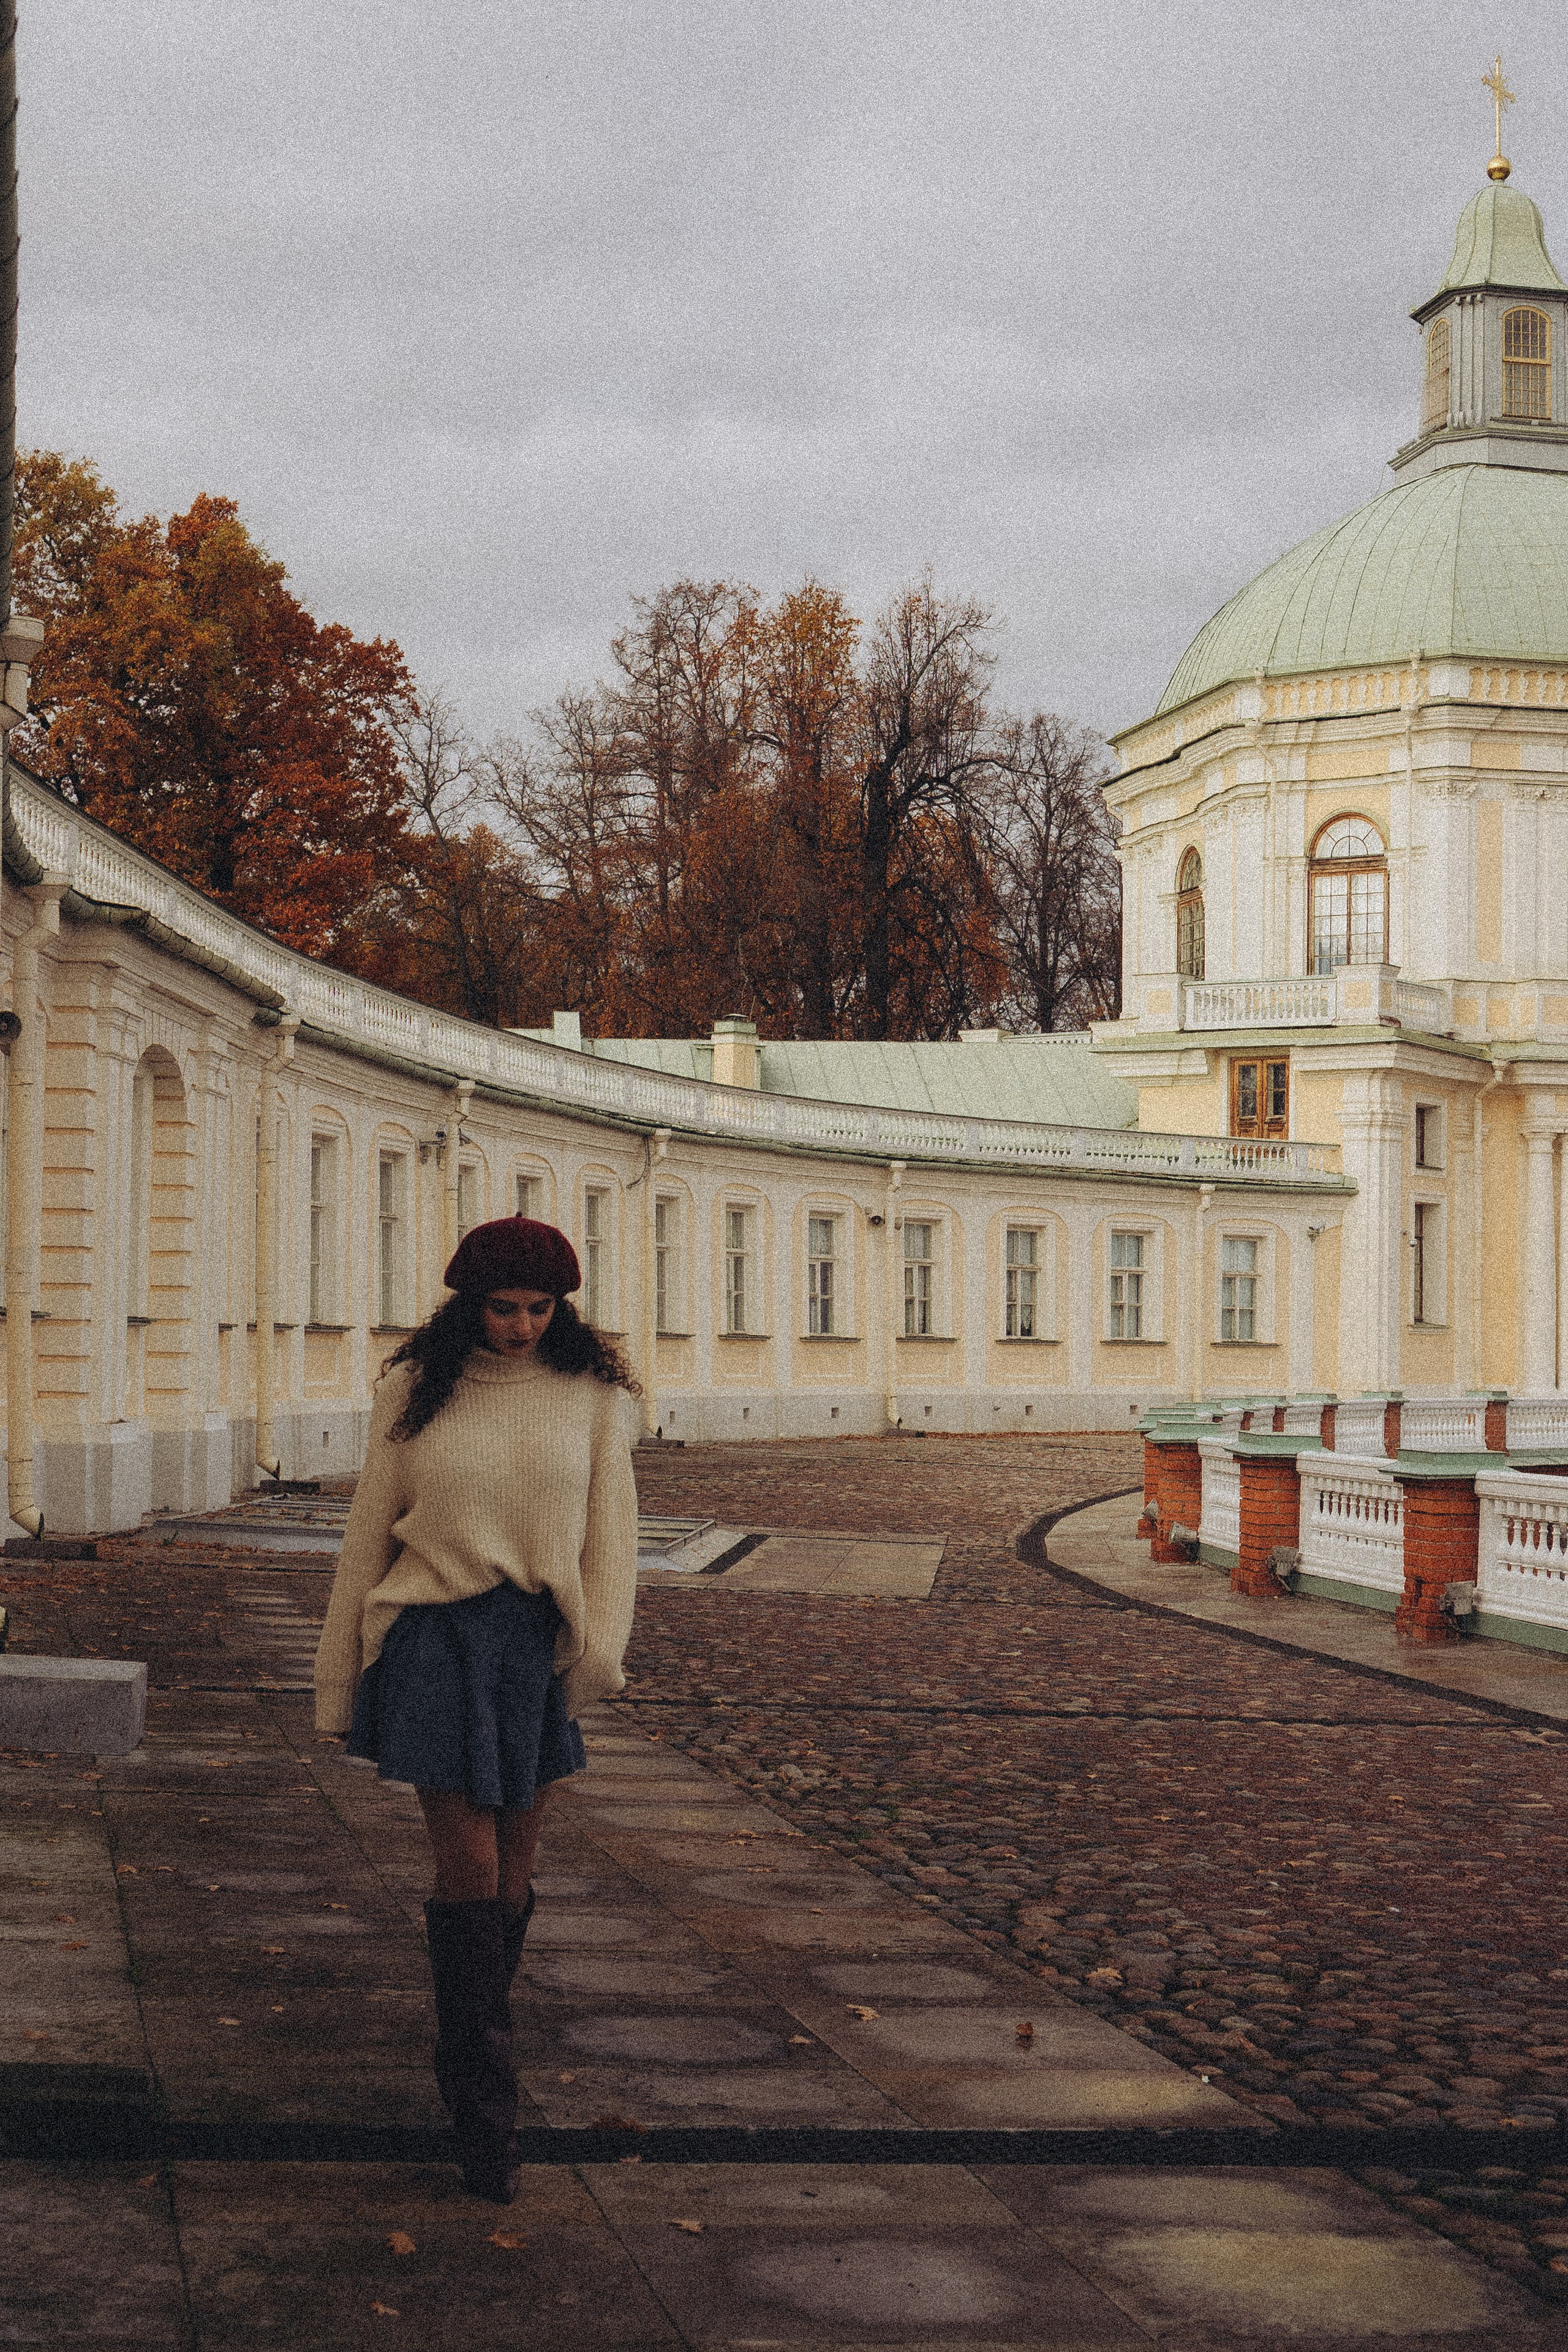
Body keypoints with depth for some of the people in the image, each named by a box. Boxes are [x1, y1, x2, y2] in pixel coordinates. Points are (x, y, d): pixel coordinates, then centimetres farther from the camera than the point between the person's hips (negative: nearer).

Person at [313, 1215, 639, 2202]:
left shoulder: (591, 1392, 4)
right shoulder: (415, 1390, 2)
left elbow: (611, 1525, 2)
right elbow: (370, 1533, 7)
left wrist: (601, 1646, -11)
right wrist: (339, 1674, 9)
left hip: (539, 1641, 2)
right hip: (435, 1638, -2)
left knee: (512, 1872, 10)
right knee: (469, 1873, -6)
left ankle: (471, 2050, 31)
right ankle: (487, 2114, 1)